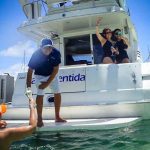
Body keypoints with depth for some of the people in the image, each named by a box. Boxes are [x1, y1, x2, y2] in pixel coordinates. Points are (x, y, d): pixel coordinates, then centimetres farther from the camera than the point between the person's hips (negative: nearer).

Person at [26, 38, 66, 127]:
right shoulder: (36, 55, -30)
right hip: (40, 76, -2)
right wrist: (29, 87, -31)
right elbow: (30, 71, -25)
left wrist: (47, 83, -22)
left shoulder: (56, 53, -26)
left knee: (57, 94, -1)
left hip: (52, 75, 2)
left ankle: (57, 117, 10)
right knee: (40, 95, -13)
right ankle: (39, 119, -5)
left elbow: (55, 70, -20)